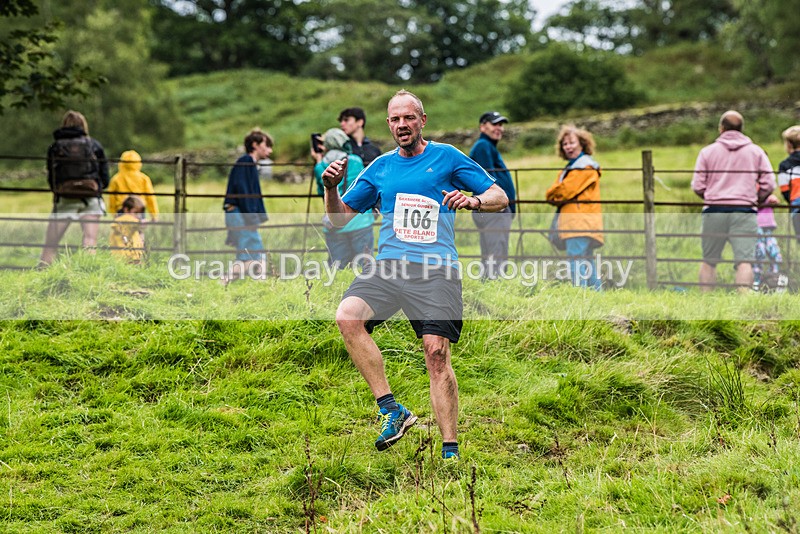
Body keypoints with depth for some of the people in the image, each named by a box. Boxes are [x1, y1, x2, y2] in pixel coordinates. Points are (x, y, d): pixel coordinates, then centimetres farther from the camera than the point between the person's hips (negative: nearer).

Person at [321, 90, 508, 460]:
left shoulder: (447, 157, 10)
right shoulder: (379, 168, 19)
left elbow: (499, 197, 9)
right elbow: (340, 218, 23)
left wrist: (474, 200, -13)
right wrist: (331, 187, 3)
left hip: (436, 268, -3)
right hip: (388, 265, 3)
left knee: (437, 352, -15)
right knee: (348, 316, -24)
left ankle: (450, 450, -8)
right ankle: (392, 410, -19)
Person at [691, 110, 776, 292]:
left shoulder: (707, 151, 7)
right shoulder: (756, 151, 8)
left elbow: (697, 186, 3)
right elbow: (768, 183, 3)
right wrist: (759, 199, 22)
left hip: (714, 211, 1)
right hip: (744, 212, -1)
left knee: (709, 260, 11)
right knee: (744, 260, -7)